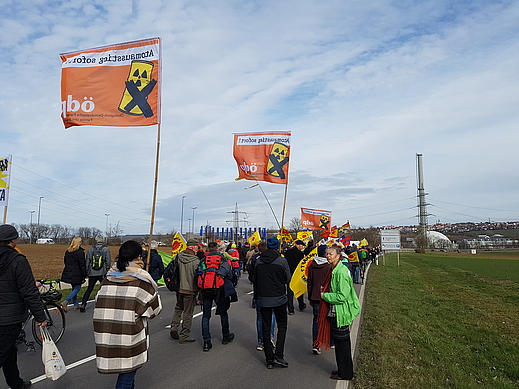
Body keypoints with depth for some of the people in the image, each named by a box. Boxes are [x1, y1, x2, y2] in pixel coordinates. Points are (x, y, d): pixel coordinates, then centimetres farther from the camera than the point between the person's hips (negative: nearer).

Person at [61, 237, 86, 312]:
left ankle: (76, 304, 21)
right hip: (76, 274, -8)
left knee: (74, 288, 16)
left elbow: (65, 262, 17)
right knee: (77, 288, 0)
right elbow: (82, 265, -13)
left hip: (68, 272, 8)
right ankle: (65, 302, -15)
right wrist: (84, 275, -7)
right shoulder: (80, 252, -13)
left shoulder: (67, 251, 9)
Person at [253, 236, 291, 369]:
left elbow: (255, 280, 6)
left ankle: (269, 359, 16)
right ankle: (278, 356, 5)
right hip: (279, 298, -3)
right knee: (282, 326, 12)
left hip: (263, 299, 3)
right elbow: (288, 279, -5)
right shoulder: (281, 260, -12)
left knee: (266, 328, 11)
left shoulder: (258, 261, -1)